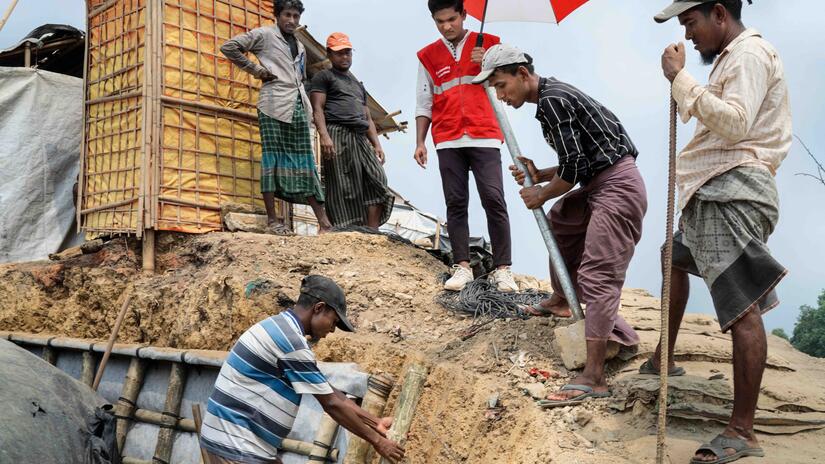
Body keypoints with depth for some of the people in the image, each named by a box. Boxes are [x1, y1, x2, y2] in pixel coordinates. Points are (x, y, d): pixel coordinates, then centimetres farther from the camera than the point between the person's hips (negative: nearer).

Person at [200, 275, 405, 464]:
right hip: (235, 443, -10)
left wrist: (375, 423, 13)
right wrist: (376, 440, -5)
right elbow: (331, 403, -14)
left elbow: (329, 392, 13)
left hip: (242, 441, 10)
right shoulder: (291, 341, -20)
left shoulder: (282, 328, 11)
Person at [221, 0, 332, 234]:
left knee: (304, 161, 3)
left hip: (298, 107, 6)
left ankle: (323, 221, 0)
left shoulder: (300, 47, 25)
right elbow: (229, 47, -1)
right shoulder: (264, 34, 5)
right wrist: (255, 69, -5)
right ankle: (272, 219, -3)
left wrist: (307, 106, 15)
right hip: (275, 104, -6)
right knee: (272, 157, -6)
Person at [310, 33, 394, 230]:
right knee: (342, 188, -11)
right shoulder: (324, 77, 12)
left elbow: (368, 118, 27)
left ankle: (372, 233, -14)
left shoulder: (358, 85, 32)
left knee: (377, 181, -10)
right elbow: (317, 108, -3)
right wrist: (324, 135, -19)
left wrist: (377, 144, 11)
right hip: (338, 135, -6)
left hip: (360, 139, 6)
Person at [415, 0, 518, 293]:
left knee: (494, 200, -9)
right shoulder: (428, 56, 13)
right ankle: (462, 266, 5)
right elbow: (424, 104, 14)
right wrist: (420, 142, 6)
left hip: (484, 137, -2)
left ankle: (502, 269, -3)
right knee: (455, 204, 1)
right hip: (448, 142, 2)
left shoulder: (489, 44, 8)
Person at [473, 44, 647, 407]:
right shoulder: (552, 97, 16)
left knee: (597, 274, -16)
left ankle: (593, 378, -17)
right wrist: (539, 176, 5)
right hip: (600, 184, 11)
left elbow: (572, 168, -19)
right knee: (559, 222, 30)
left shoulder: (552, 99, -15)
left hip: (617, 186, -11)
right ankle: (560, 301, 46)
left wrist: (541, 195, -3)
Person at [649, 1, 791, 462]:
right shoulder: (734, 56, 22)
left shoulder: (750, 53, -10)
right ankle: (664, 359, 43)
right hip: (717, 190, 12)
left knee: (743, 308, -14)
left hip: (735, 191, -12)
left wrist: (680, 78, -20)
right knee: (676, 260, 28)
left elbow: (734, 122, -24)